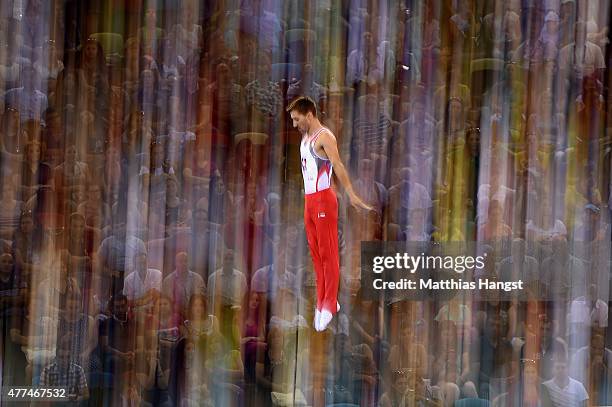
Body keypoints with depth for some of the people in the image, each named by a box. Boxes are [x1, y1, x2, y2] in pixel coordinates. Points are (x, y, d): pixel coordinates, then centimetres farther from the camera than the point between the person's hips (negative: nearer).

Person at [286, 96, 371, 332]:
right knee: (316, 253, 11)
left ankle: (329, 305, -2)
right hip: (309, 200, 9)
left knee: (328, 253, -5)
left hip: (323, 199, -9)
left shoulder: (324, 137, -12)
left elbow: (338, 165, -23)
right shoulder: (305, 137, 16)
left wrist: (351, 195, -32)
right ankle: (323, 301, 18)